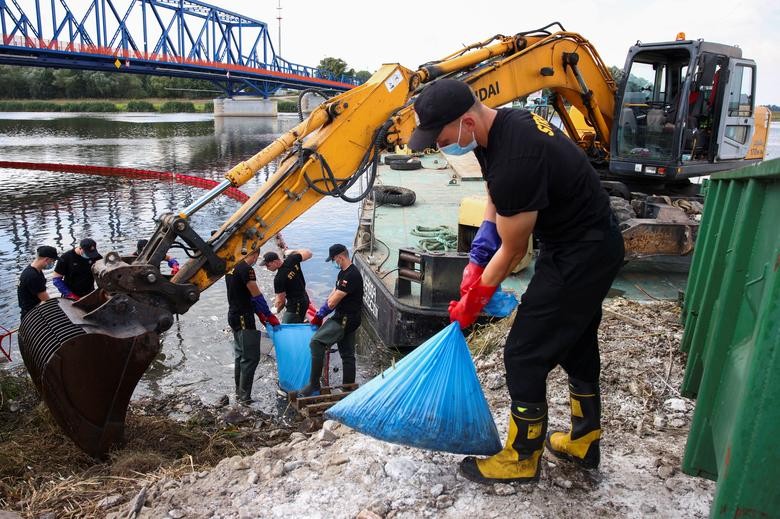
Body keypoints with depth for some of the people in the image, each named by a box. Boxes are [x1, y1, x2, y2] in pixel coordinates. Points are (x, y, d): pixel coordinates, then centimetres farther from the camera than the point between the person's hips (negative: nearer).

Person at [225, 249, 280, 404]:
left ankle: (239, 392, 24)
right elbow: (256, 296, -15)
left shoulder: (231, 268, 11)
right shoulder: (246, 269, -18)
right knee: (251, 357, -5)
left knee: (240, 355, 17)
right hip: (243, 318, -10)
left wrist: (260, 314, 16)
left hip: (234, 316, 10)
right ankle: (245, 397, -2)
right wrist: (270, 316, -5)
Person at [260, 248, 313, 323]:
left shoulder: (278, 278, -25)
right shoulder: (292, 260, -7)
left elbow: (280, 300, -15)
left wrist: (276, 310, 6)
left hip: (296, 305, -9)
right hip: (304, 299, 9)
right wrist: (292, 252, 17)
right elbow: (308, 253, 9)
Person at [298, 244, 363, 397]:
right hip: (345, 319, 11)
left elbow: (333, 301, -18)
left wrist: (319, 315, -4)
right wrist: (319, 314, 8)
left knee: (316, 342, -18)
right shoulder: (343, 273, 13)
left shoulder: (351, 275, -20)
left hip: (345, 319, -11)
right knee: (347, 354, 15)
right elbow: (332, 296, 15)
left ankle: (314, 384, -14)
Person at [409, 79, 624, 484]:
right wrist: (477, 258, 2)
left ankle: (521, 459, 20)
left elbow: (512, 251, -20)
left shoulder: (515, 162, -32)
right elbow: (496, 193, 13)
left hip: (580, 256, -10)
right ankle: (584, 441, 41)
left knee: (525, 355, -1)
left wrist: (472, 302, -5)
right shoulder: (500, 124, -2)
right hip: (590, 244, 10)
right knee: (576, 343, 21)